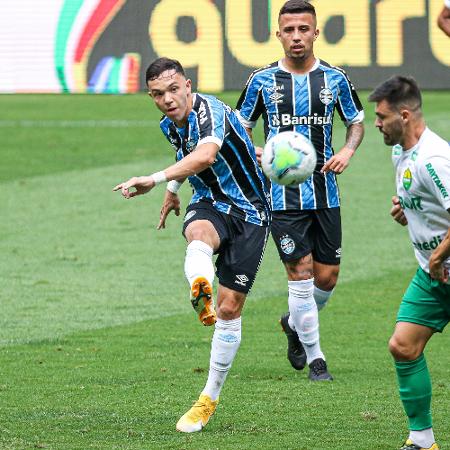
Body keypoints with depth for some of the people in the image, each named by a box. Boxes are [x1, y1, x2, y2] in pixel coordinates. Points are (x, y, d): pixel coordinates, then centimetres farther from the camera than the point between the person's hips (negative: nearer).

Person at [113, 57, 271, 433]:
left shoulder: (209, 110, -24)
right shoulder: (170, 126, 3)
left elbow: (205, 154, -45)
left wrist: (156, 179, -55)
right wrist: (174, 189, 33)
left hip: (250, 213, -5)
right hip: (211, 204, 5)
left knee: (230, 308, -4)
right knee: (199, 234, -36)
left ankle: (209, 399, 12)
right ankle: (201, 290, -70)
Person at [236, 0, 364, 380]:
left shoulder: (335, 78, 2)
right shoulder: (263, 80, -1)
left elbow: (357, 121, 15)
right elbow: (239, 127, 9)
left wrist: (348, 151, -5)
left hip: (325, 192, 2)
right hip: (283, 193, -2)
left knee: (327, 278, 4)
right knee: (301, 273, -7)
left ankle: (295, 323, 35)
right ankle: (315, 357, 6)